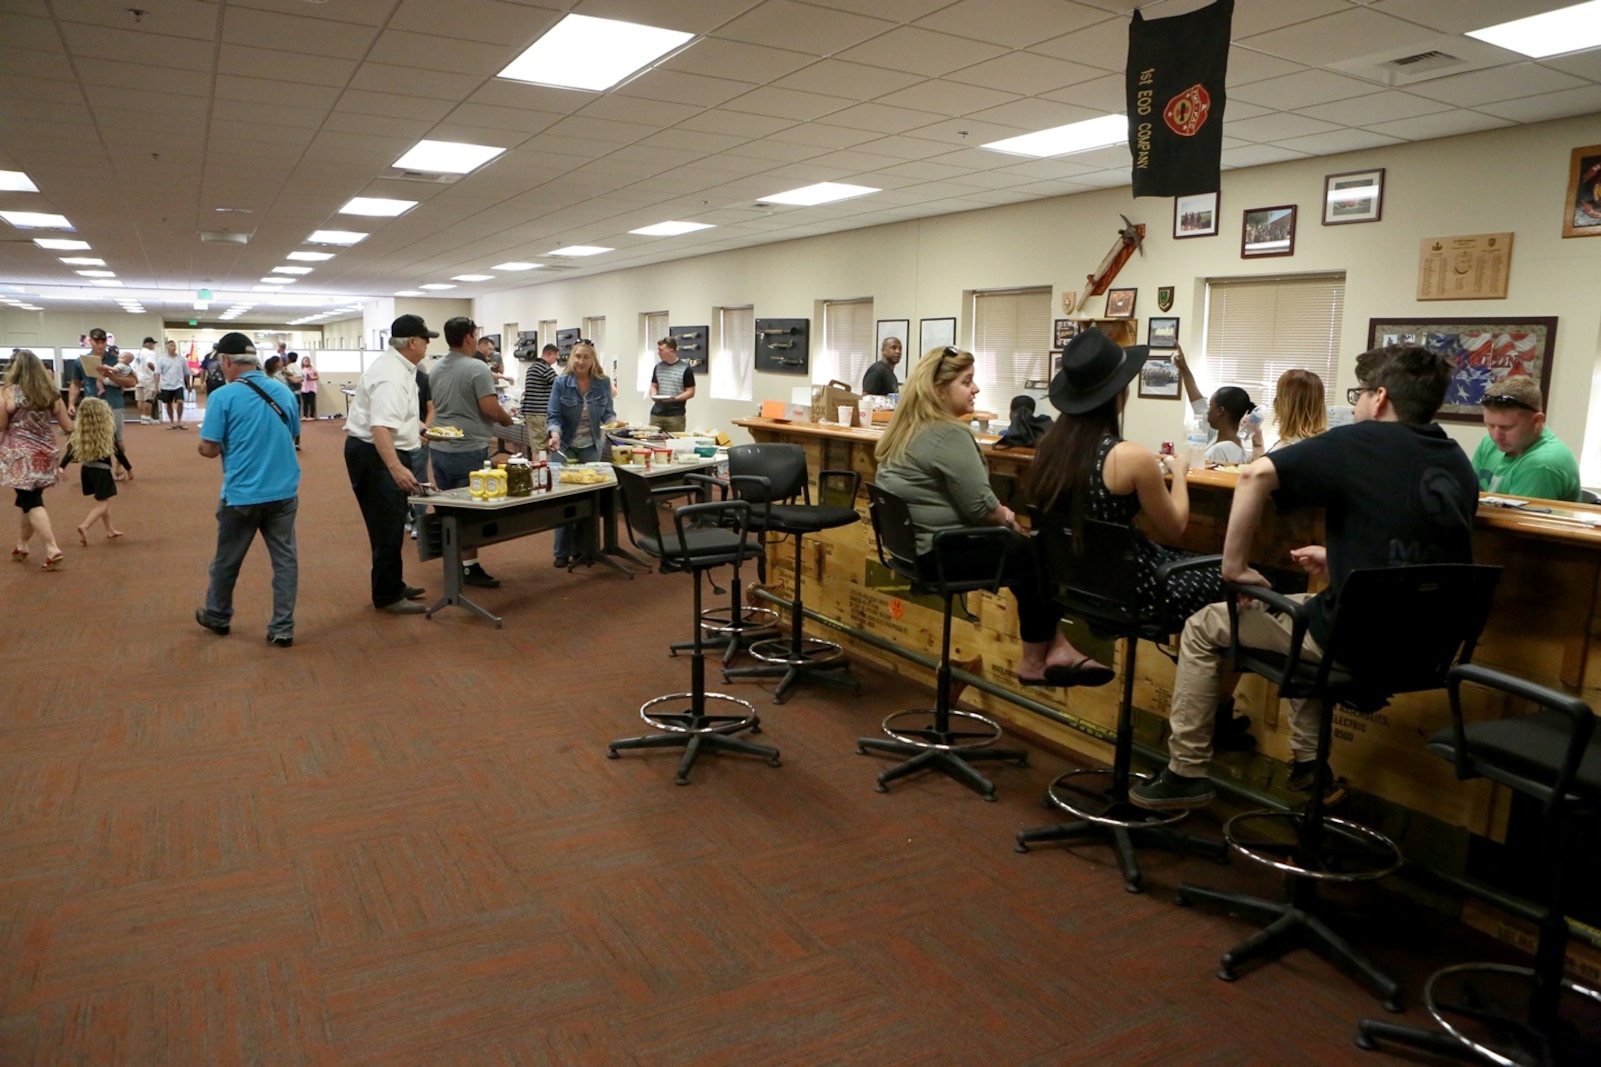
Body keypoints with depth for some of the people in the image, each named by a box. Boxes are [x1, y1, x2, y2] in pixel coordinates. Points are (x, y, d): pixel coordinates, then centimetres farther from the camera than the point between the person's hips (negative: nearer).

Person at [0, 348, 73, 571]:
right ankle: (22, 546, 28)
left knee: (31, 502, -3)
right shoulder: (50, 393, 2)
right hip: (44, 453, 5)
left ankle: (52, 550, -14)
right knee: (29, 499, 18)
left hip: (20, 455, -5)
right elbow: (68, 427, 7)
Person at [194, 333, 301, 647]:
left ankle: (217, 617, 36)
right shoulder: (285, 392, 3)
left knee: (226, 560, 17)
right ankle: (282, 629, 7)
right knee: (285, 559, 7)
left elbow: (209, 449, -10)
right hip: (284, 491, 3)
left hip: (242, 494, -3)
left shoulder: (224, 396, -11)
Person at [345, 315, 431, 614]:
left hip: (380, 452, 11)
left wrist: (415, 426, 26)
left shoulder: (396, 366, 10)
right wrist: (396, 469, -44)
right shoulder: (391, 376, -24)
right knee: (388, 527, -3)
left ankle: (392, 585, 34)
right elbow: (380, 427, -35)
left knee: (391, 523, 21)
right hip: (376, 455, -11)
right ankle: (387, 597, 7)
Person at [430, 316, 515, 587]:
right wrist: (507, 418, 0)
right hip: (469, 450, -7)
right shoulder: (477, 368, -13)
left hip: (439, 448, 7)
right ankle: (469, 566, 3)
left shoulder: (435, 370, 11)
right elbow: (490, 409, -19)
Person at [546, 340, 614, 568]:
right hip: (566, 446, -2)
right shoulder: (561, 383, -8)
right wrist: (555, 434, -29)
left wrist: (611, 423, -19)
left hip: (591, 447, 2)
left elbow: (608, 414, 4)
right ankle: (562, 552, 7)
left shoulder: (603, 383, -3)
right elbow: (553, 415, -10)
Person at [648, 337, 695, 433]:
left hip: (676, 415, -4)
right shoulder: (658, 367, 10)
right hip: (656, 413, 5)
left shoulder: (685, 369, -4)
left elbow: (690, 392, -4)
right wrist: (653, 395, -4)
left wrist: (675, 398, -18)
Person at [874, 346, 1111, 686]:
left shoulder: (907, 429, 11)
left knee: (1024, 547, 13)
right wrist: (1008, 517, 0)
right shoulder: (950, 435, -21)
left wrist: (1001, 516, 11)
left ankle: (1054, 648, 12)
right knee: (1035, 555, 4)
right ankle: (1036, 662, 19)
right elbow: (980, 506, -22)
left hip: (915, 541, 10)